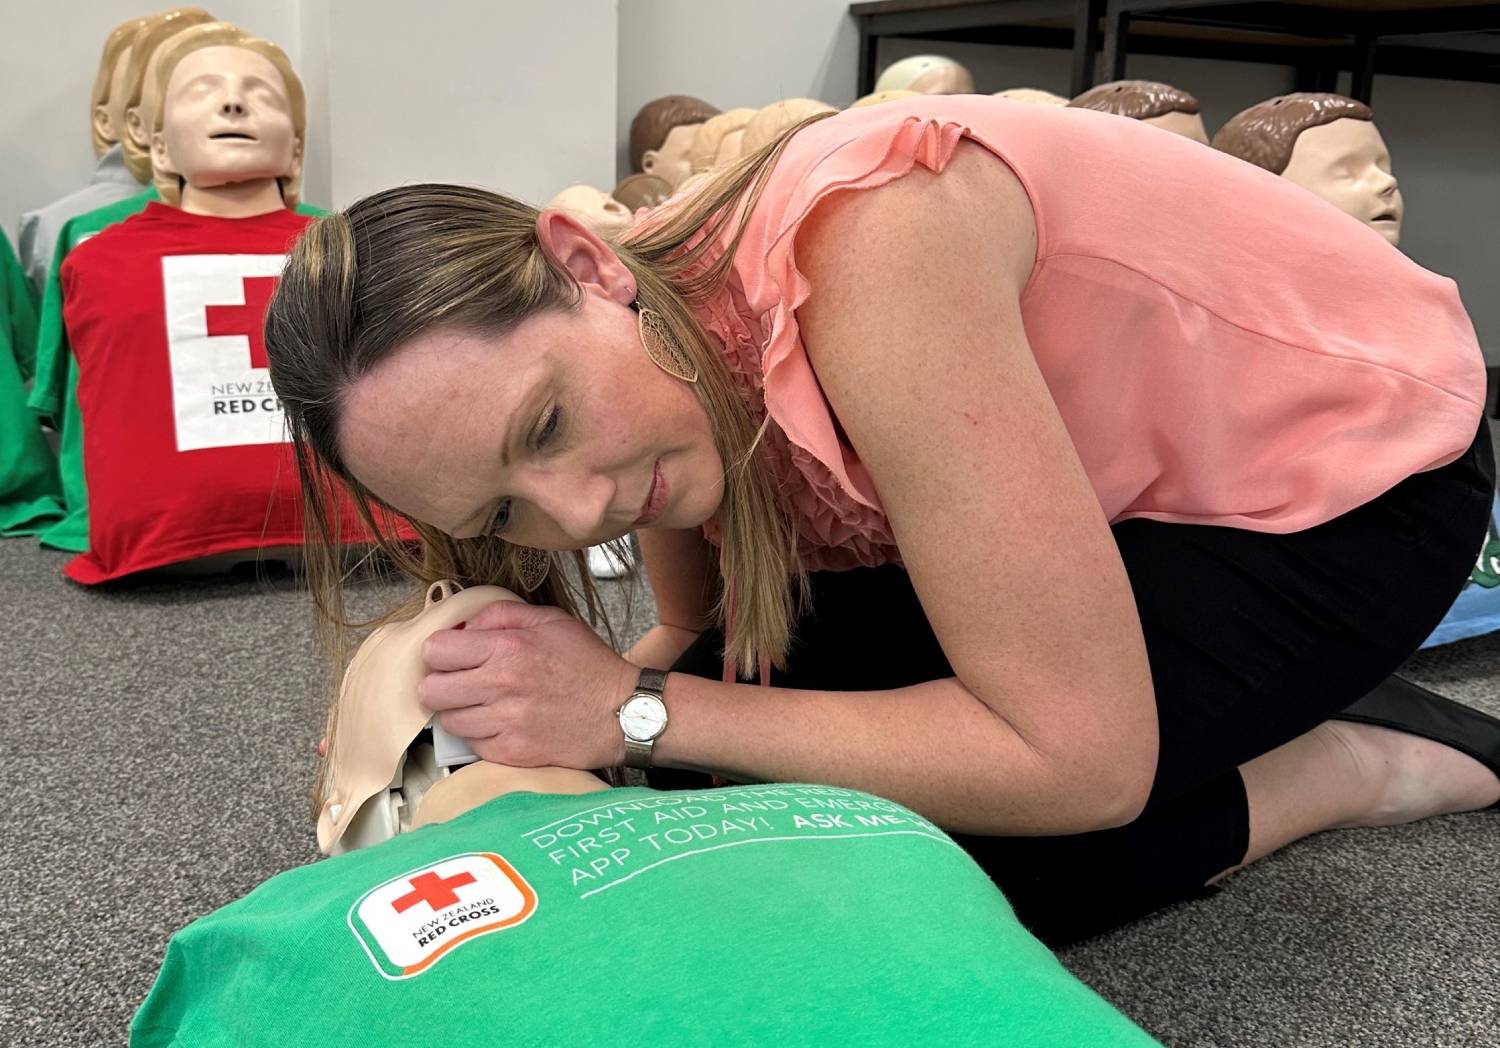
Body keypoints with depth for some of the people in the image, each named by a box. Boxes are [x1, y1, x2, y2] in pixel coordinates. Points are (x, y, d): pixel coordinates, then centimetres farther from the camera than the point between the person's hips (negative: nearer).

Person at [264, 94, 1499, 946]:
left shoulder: (858, 247, -38)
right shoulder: (648, 339, -13)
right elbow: (712, 640, 1)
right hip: (1116, 489, 8)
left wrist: (642, 710, -30)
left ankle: (1348, 767, -1)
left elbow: (1079, 760, -34)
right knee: (718, 723, -4)